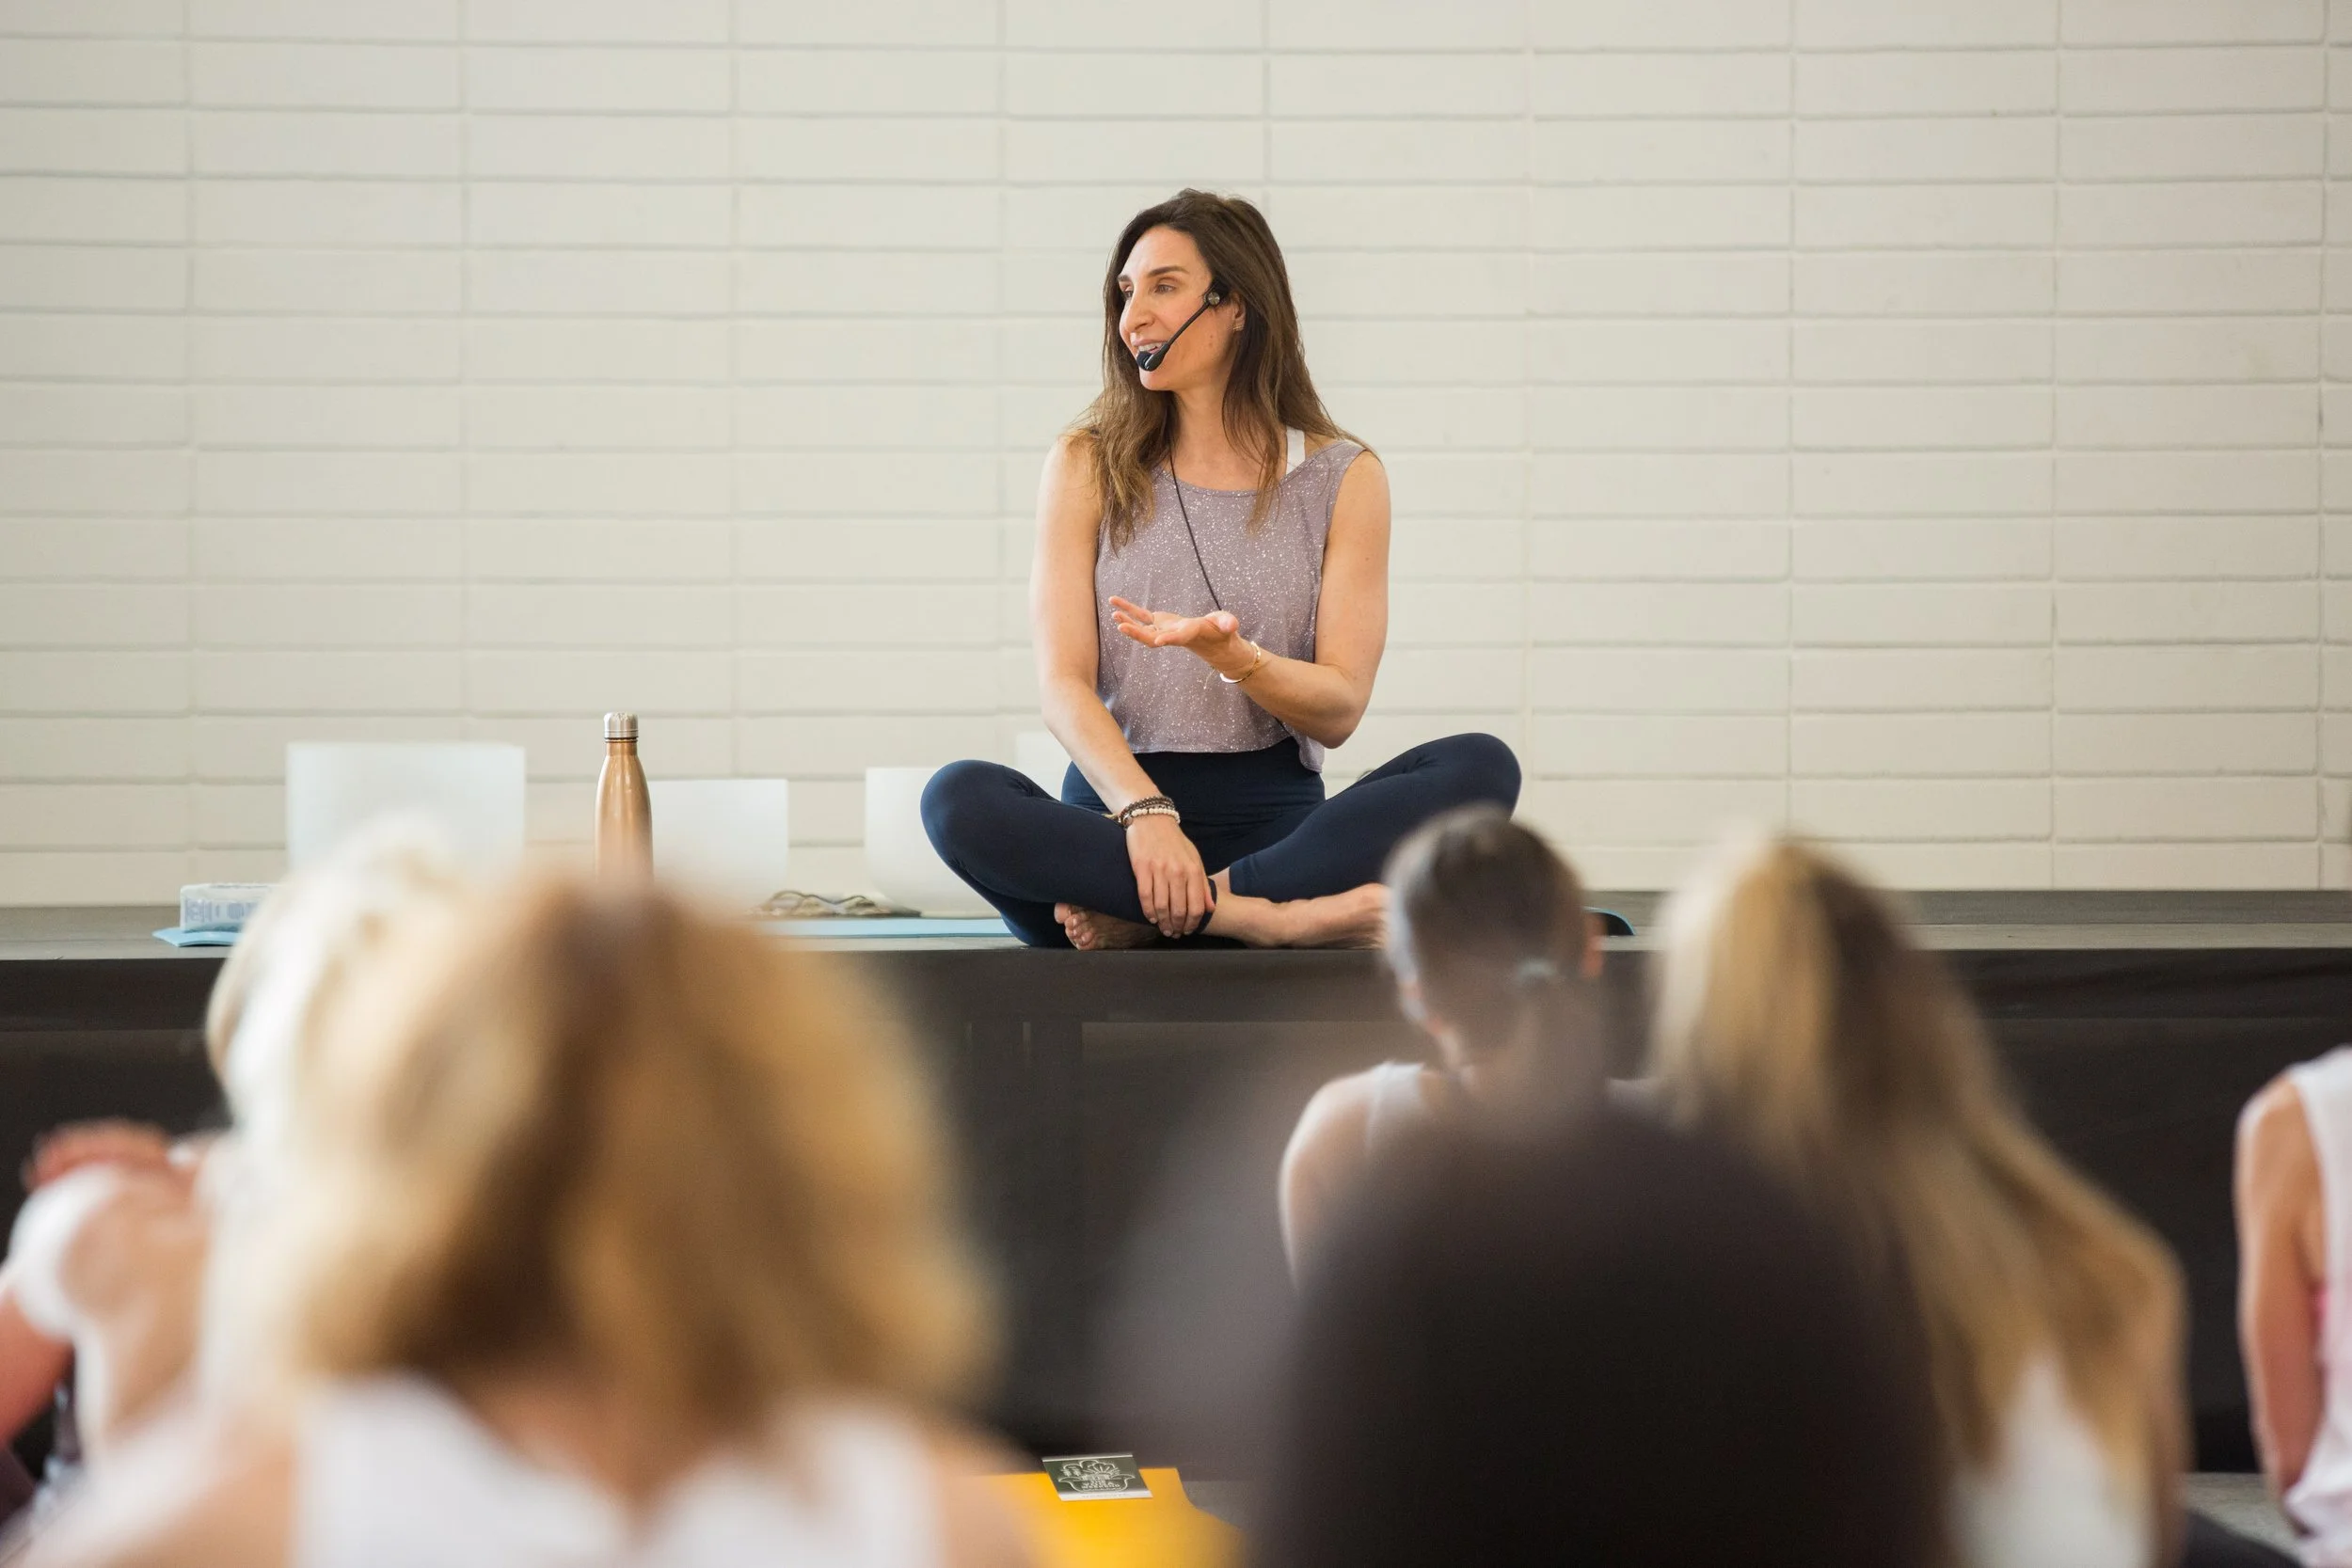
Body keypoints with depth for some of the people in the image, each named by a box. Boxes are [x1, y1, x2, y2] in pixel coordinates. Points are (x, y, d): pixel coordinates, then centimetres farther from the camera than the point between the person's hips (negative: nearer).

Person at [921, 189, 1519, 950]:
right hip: (1113, 813, -1)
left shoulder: (1343, 478, 8)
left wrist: (1231, 657, -19)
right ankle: (1272, 916, -35)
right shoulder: (1088, 466, 9)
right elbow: (1063, 684, -2)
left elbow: (1340, 709, 3)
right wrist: (1144, 814, -21)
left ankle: (1144, 916, -33)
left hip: (1277, 817, 1)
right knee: (959, 798, -32)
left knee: (1480, 767, -26)